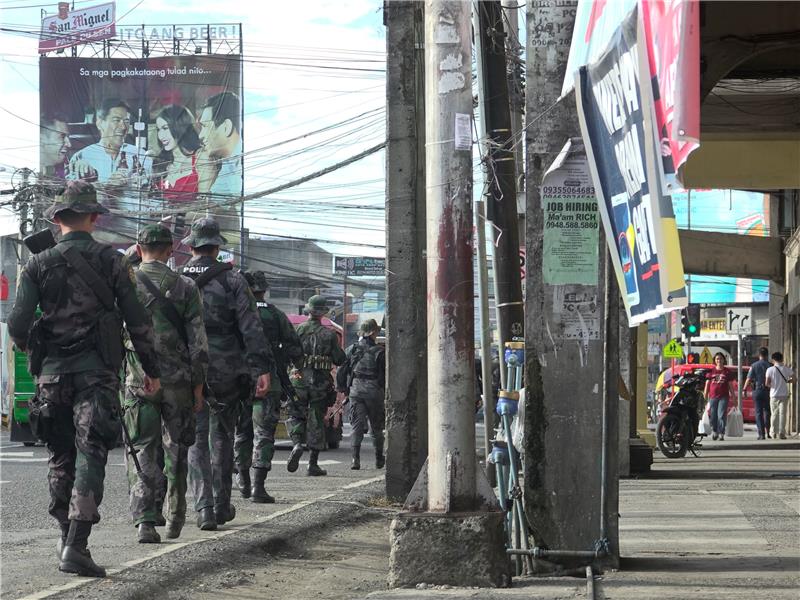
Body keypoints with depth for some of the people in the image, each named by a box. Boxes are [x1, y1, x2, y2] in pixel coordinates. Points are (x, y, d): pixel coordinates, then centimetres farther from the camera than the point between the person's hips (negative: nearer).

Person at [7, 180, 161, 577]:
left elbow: (17, 325, -2)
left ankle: (66, 539, 21)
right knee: (90, 455, -5)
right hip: (97, 372, -2)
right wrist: (151, 369, 9)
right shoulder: (111, 262, 1)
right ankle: (76, 546, -17)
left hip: (52, 371, 2)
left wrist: (30, 350, 20)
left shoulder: (38, 265, 4)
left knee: (61, 457, 15)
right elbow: (138, 321, -1)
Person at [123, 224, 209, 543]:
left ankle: (146, 522, -12)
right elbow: (198, 340, -2)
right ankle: (175, 519, 22)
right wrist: (198, 385, 4)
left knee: (143, 451, 0)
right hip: (177, 380, 0)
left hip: (138, 381, 0)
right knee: (176, 448, 15)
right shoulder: (185, 286, -1)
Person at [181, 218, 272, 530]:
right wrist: (262, 368, -11)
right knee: (222, 437, 15)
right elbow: (251, 327, -9)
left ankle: (204, 508, -10)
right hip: (225, 372, -1)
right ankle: (222, 506, 21)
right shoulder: (232, 280, -3)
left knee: (196, 440, 3)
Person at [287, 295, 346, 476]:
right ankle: (313, 464, 8)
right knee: (316, 422, 6)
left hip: (299, 380, 0)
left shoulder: (298, 330, -3)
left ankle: (297, 444, -15)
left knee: (296, 416, 14)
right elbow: (339, 360, 1)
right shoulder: (329, 335, -2)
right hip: (321, 383, 0)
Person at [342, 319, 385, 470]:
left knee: (357, 425, 1)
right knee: (376, 426, 12)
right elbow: (385, 375, -1)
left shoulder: (351, 350, 5)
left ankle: (356, 458, -13)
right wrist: (386, 394, 8)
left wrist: (342, 389, 14)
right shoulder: (380, 351, -2)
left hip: (356, 390, 1)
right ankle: (379, 459, 21)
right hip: (374, 390, -1)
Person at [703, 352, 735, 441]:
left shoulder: (727, 372, 8)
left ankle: (721, 434, -8)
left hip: (723, 397, -2)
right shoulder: (711, 371, 10)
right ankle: (714, 431, 22)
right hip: (713, 396, 2)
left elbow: (731, 386, 10)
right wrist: (705, 397, 5)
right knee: (713, 416, 3)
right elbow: (707, 384, 11)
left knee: (721, 415, -9)